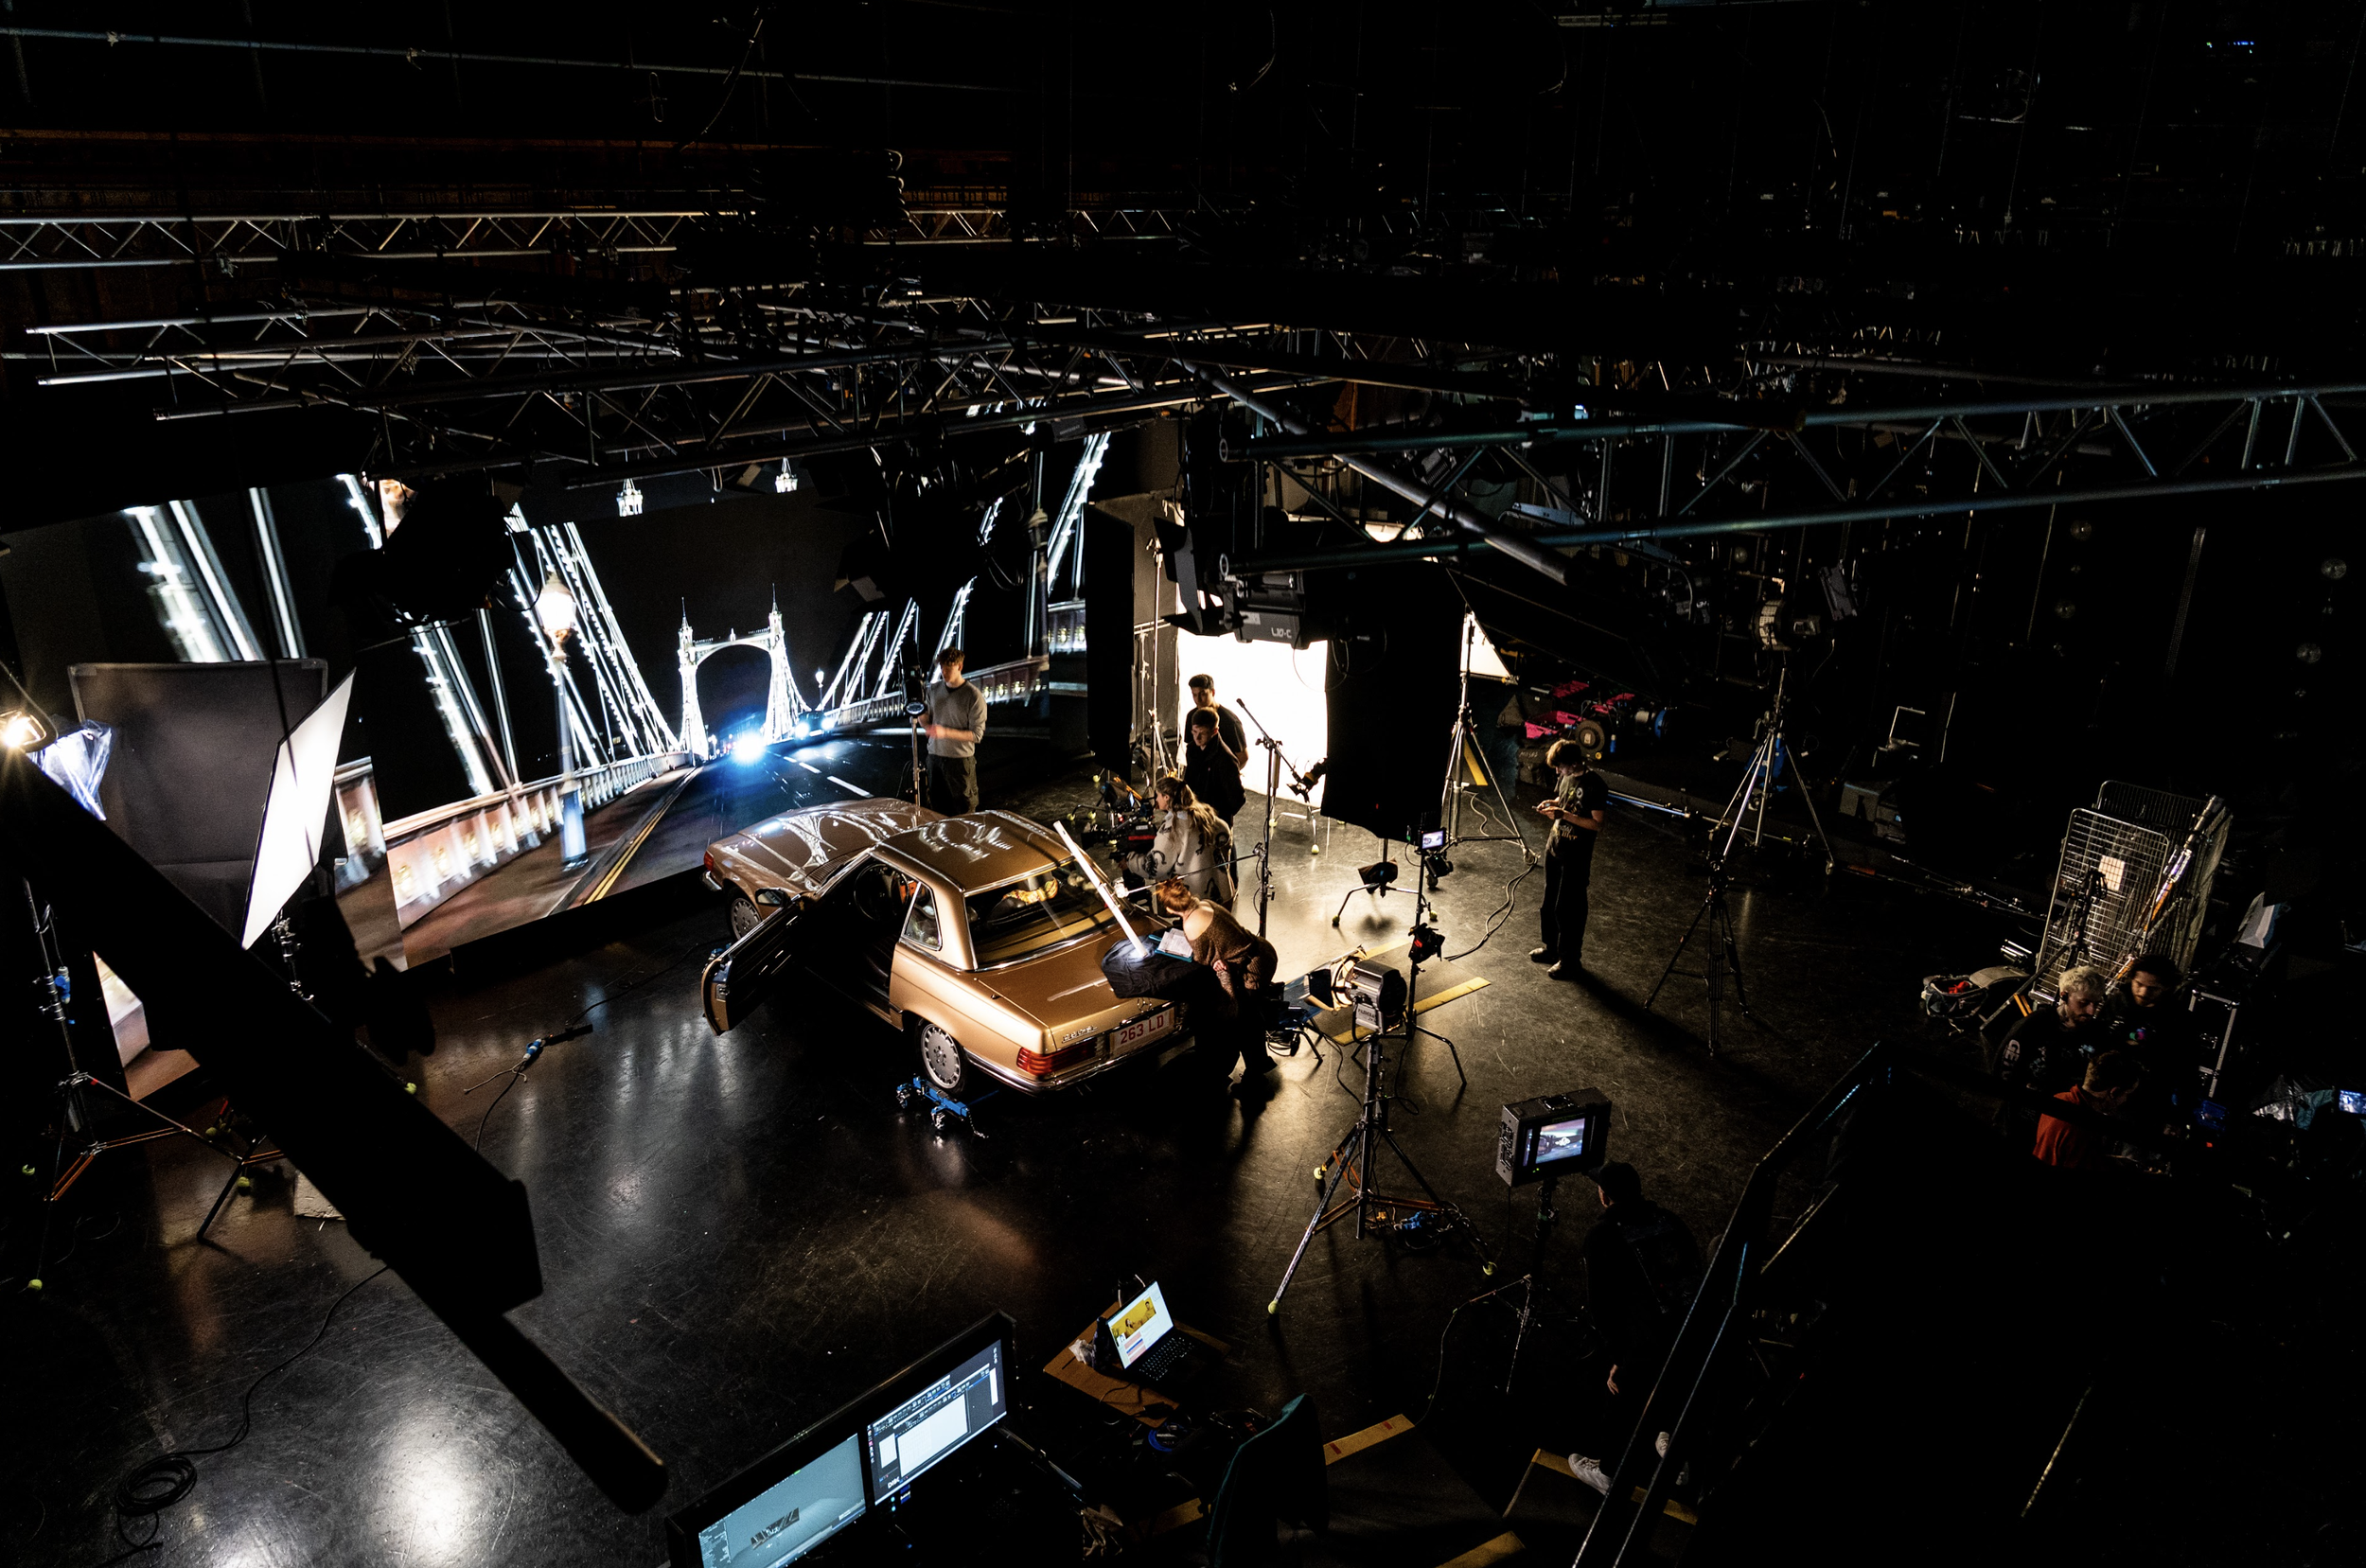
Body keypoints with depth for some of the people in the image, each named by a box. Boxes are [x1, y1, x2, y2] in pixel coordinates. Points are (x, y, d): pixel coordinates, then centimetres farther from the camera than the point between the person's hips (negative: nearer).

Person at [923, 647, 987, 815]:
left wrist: (945, 732, -23)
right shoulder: (934, 689, 7)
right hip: (935, 756, 5)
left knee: (964, 809, 0)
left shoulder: (974, 696, -11)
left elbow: (976, 734, -14)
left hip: (960, 760, -5)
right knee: (939, 808, 9)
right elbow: (928, 722, 15)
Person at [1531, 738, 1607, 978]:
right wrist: (1551, 805, 1)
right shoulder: (1566, 777, 4)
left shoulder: (1595, 785, -20)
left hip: (1576, 855, -8)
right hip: (1555, 846, 8)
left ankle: (1570, 961, 8)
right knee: (1550, 902, 18)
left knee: (1567, 909, -3)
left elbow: (1596, 823, -19)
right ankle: (1551, 947, 34)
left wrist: (1564, 814, -24)